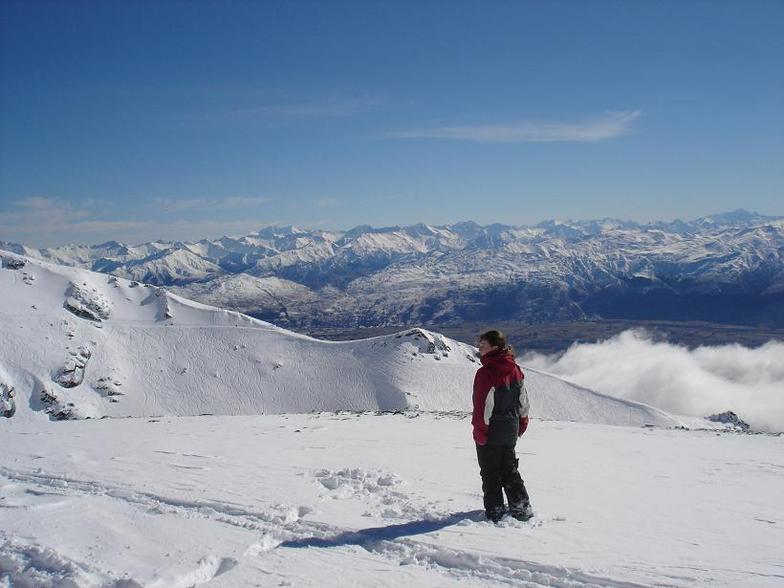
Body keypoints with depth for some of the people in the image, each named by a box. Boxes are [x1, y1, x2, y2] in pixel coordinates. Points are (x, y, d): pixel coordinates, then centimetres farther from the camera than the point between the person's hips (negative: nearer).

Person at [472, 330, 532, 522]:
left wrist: (479, 432, -12)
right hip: (510, 431, 7)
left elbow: (482, 406, -21)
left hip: (491, 433, -7)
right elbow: (523, 402, 11)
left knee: (490, 474, 6)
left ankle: (495, 512, 12)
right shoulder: (515, 370, 3)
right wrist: (521, 426, 21)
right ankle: (522, 508, 22)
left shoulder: (486, 372, -21)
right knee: (510, 470, 19)